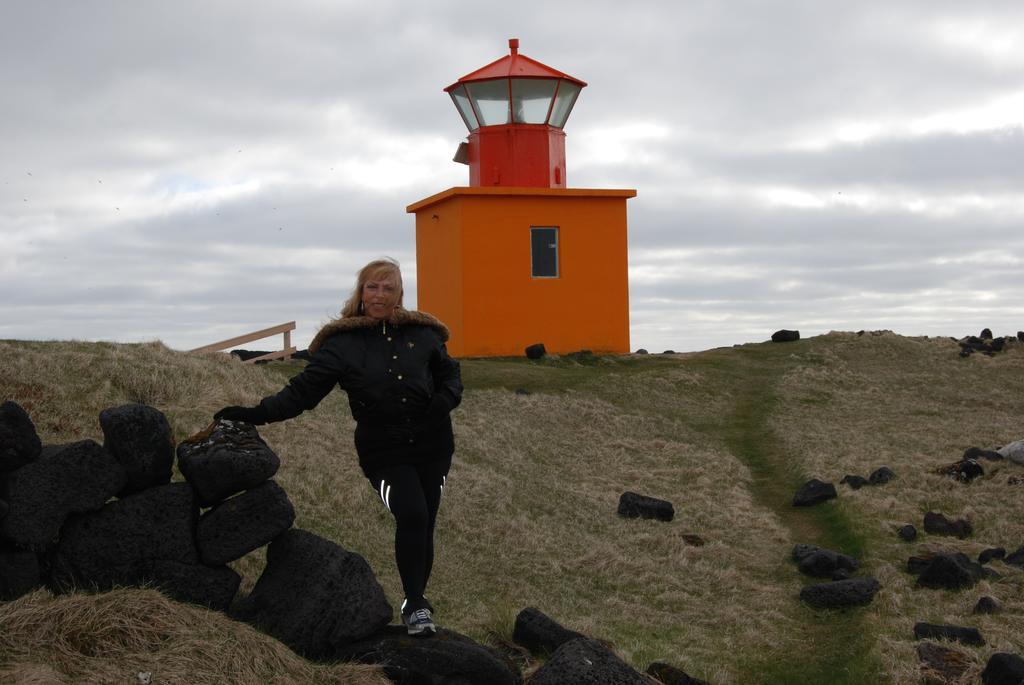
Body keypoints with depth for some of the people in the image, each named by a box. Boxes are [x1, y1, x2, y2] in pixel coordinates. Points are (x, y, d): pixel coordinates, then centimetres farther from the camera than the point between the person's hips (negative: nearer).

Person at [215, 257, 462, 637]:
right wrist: (255, 413, -15)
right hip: (383, 452, -3)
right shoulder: (342, 342, -2)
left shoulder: (421, 333, 5)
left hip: (432, 447, 3)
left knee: (423, 524, 4)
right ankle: (415, 604, -9)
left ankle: (416, 603, 22)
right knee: (412, 516, -22)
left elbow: (450, 372, 19)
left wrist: (445, 400, -3)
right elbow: (303, 390, -4)